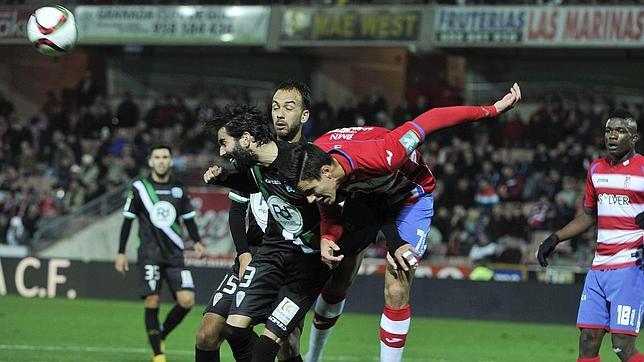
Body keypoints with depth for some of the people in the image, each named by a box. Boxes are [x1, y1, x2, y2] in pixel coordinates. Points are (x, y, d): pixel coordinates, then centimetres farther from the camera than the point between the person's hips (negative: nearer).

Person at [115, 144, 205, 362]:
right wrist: (121, 253, 2)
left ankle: (161, 335, 13)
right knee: (152, 301, -11)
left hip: (174, 254, 3)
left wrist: (196, 241, -1)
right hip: (149, 254, -3)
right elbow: (127, 221, 5)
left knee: (187, 300, -11)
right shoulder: (139, 188, 1)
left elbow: (188, 219, 16)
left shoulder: (179, 189, 9)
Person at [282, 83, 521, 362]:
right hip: (363, 196, 4)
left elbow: (429, 120, -34)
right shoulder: (312, 171, -27)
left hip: (411, 197, -4)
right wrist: (327, 239, -32)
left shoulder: (375, 156, -44)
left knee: (396, 293, -14)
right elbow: (331, 215, -8)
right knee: (337, 284, 10)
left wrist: (493, 110, -27)